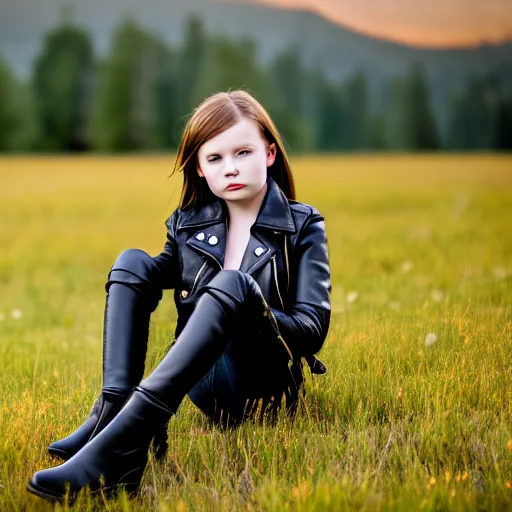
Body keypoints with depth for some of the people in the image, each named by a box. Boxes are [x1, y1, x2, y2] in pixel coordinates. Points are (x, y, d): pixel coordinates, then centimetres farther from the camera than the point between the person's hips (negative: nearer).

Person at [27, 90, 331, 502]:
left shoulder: (303, 228, 0)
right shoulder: (187, 225, 11)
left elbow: (313, 330, -8)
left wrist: (248, 309, -26)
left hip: (265, 388, -4)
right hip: (205, 384, 4)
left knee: (232, 284, -31)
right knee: (133, 262, -7)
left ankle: (120, 439, -45)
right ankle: (112, 412, -27)